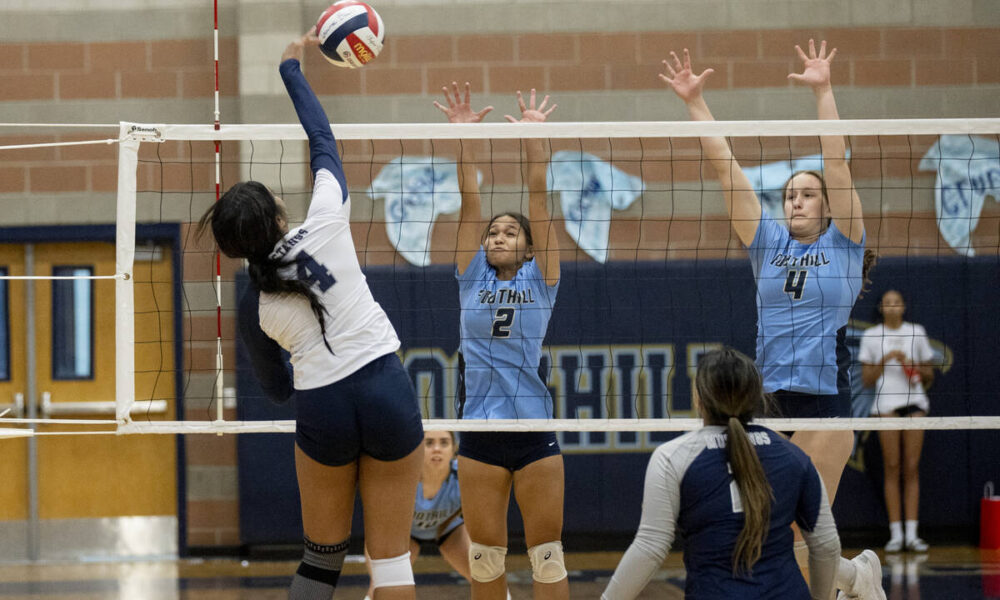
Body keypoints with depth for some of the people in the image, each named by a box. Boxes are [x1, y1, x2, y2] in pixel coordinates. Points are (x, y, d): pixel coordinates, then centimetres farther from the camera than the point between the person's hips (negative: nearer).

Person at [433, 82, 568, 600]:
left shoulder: (541, 279, 6)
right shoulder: (471, 278, 10)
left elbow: (539, 196, 2)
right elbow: (469, 200, 4)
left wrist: (533, 135, -2)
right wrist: (464, 135, 0)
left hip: (534, 427, -1)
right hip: (480, 433, 1)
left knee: (547, 554, 0)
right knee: (484, 556, 4)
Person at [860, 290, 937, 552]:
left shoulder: (916, 332, 10)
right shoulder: (871, 336, 7)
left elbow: (929, 374, 14)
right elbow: (867, 378, 5)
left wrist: (912, 365, -6)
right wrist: (885, 359, -9)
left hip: (914, 401, 1)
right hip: (887, 402, -1)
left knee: (912, 468, -3)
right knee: (892, 467, -6)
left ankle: (912, 533, -3)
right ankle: (895, 533, -4)